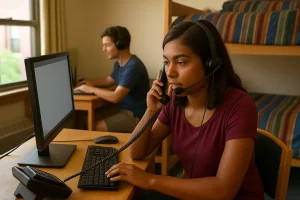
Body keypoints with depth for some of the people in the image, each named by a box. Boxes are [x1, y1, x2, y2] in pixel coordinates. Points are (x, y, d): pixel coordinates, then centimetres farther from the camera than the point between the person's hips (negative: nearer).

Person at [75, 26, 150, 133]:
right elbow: (109, 80, 23)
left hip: (136, 116, -9)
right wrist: (92, 82, 3)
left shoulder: (133, 67, -25)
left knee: (96, 127, -18)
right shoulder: (119, 64, 6)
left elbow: (116, 97, -29)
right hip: (125, 110, 9)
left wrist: (92, 89, -17)